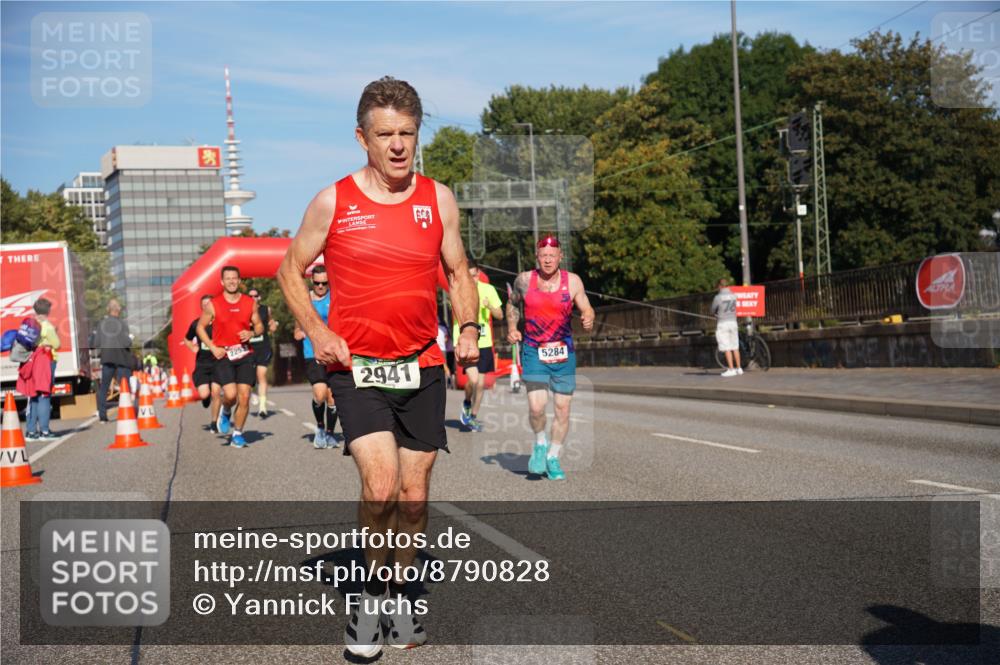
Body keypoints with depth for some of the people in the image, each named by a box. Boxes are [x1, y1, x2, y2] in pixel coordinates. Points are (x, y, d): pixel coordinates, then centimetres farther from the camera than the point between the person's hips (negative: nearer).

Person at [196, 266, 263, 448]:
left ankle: (237, 433, 13)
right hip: (223, 355, -2)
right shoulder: (213, 305, 0)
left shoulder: (250, 303, 6)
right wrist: (213, 347, -4)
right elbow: (200, 327, 8)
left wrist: (252, 333, -8)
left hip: (245, 354, 2)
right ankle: (225, 412, 19)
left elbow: (259, 326, 15)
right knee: (230, 394, -17)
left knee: (244, 396, -3)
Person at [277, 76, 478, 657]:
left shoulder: (439, 199, 4)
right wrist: (317, 331, -7)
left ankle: (401, 596, 29)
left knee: (414, 493, 8)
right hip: (357, 367, -3)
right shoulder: (333, 202, -3)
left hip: (423, 368, 3)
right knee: (380, 485, -18)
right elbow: (291, 270, 7)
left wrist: (469, 328, -2)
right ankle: (372, 592, 7)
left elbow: (458, 272, 15)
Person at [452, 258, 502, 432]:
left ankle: (473, 416, 26)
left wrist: (490, 306, -14)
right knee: (473, 379, -18)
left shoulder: (488, 289, 2)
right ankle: (466, 404, 13)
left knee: (481, 383, 8)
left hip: (484, 342, 4)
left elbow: (500, 315, 7)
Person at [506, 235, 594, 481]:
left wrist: (588, 320, -23)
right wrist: (512, 327, 3)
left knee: (562, 409, 3)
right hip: (533, 352, -1)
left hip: (564, 353, 1)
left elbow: (586, 309, 0)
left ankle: (553, 459, 22)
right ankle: (540, 444, 16)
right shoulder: (524, 280, 0)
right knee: (536, 407, -15)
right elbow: (512, 303, 18)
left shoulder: (573, 281, -2)